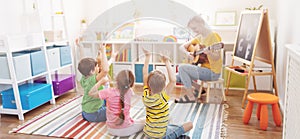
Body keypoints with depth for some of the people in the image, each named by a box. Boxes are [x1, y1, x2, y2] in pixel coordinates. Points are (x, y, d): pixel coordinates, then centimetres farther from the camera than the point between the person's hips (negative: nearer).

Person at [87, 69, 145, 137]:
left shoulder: (109, 92, -20)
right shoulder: (129, 91, -11)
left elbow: (91, 93, -7)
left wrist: (101, 82, 1)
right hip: (126, 129, -2)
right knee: (144, 121, 19)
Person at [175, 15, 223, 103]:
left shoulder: (213, 36, -13)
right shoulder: (199, 37, 10)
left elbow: (217, 58, -21)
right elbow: (182, 47, 11)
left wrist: (209, 53, -42)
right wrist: (187, 53, -9)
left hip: (212, 73, -8)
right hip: (203, 68, 8)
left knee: (182, 68, -22)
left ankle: (191, 97, -11)